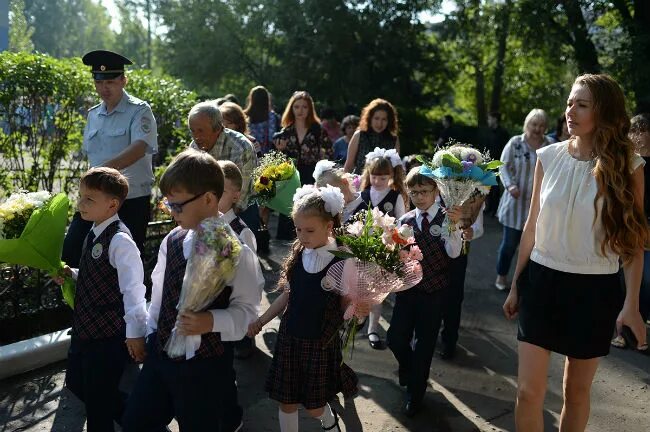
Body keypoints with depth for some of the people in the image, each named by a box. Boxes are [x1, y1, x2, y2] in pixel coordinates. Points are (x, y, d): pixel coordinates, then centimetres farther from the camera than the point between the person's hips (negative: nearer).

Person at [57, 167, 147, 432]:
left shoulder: (120, 241, -22)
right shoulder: (94, 234, 5)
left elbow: (133, 289, -24)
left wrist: (135, 332, -21)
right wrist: (72, 275, 1)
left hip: (109, 334, -10)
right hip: (84, 328, 10)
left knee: (98, 399, 5)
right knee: (77, 383, 24)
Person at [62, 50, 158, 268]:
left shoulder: (139, 111, -7)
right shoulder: (93, 115, 13)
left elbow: (139, 149, -24)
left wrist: (105, 168, -37)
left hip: (132, 200, -6)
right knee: (70, 253, 1)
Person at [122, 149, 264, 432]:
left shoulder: (236, 250, -18)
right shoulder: (172, 241, 1)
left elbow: (247, 309, -13)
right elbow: (159, 293, 12)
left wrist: (212, 321, -29)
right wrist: (150, 333, 14)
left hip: (206, 364, -6)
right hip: (160, 352, 6)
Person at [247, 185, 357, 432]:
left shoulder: (342, 262, -18)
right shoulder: (297, 255, -4)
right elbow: (288, 295, 8)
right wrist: (261, 321, 7)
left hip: (322, 343, -4)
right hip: (290, 337, 4)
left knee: (314, 407, 12)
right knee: (287, 402, 12)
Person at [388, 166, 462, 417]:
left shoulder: (446, 219, -7)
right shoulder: (404, 221, 2)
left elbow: (454, 252, -22)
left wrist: (454, 225, -36)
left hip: (434, 292, -3)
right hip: (408, 288, 3)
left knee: (425, 343, 9)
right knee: (395, 338, 4)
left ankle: (415, 392, 30)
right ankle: (408, 367, 39)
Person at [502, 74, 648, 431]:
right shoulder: (548, 157, -1)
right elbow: (532, 227, 6)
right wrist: (515, 285, 9)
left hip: (594, 288, -1)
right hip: (542, 280, 2)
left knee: (577, 391, 13)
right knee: (528, 391, 2)